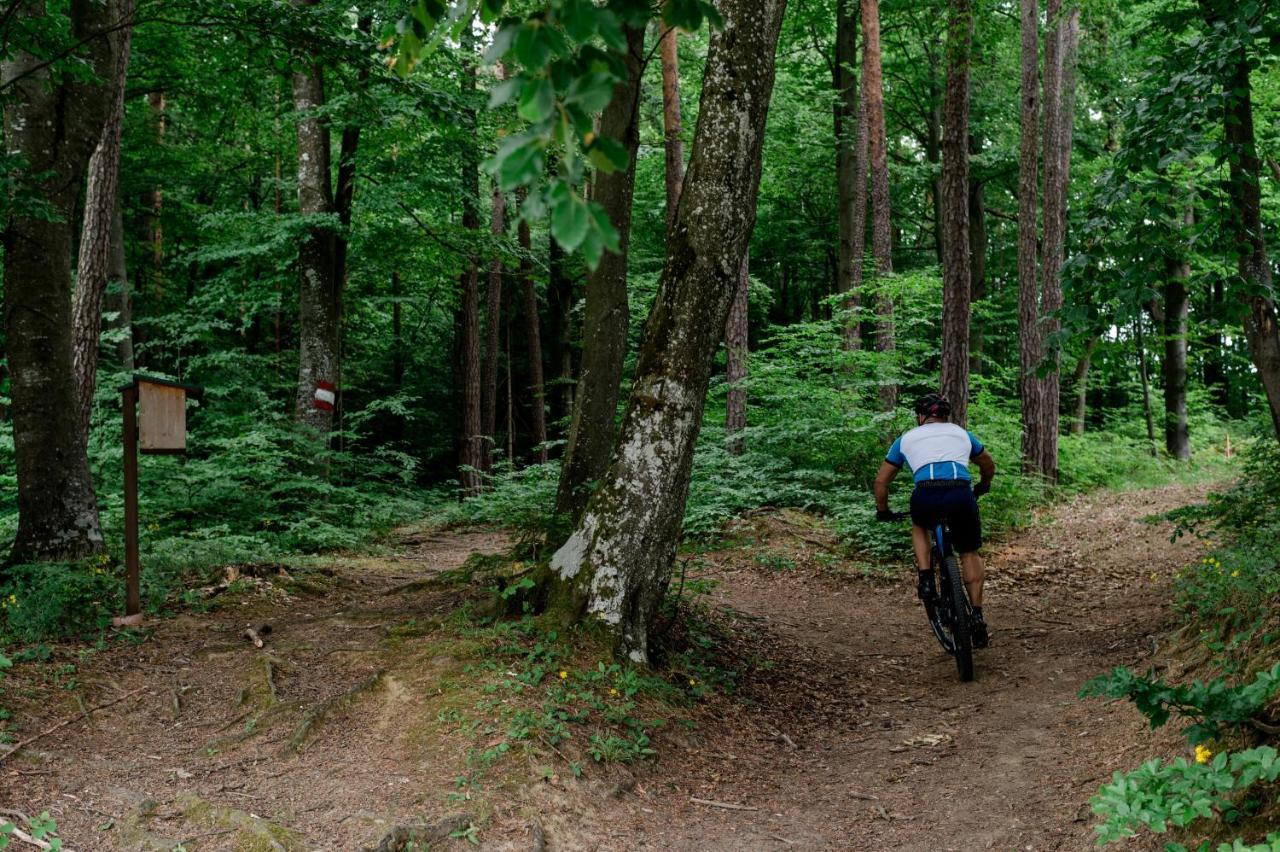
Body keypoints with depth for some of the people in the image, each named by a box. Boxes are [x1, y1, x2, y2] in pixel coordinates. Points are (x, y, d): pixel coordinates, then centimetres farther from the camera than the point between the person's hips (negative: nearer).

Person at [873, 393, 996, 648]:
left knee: (919, 528, 34)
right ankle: (977, 616, 15)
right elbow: (989, 464, 46)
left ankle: (926, 578, 15)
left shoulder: (907, 438, 27)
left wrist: (883, 511, 45)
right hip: (961, 495, 1)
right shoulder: (961, 433, 30)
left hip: (926, 495, -1)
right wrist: (983, 486, 66)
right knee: (970, 554, 22)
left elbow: (881, 479, 30)